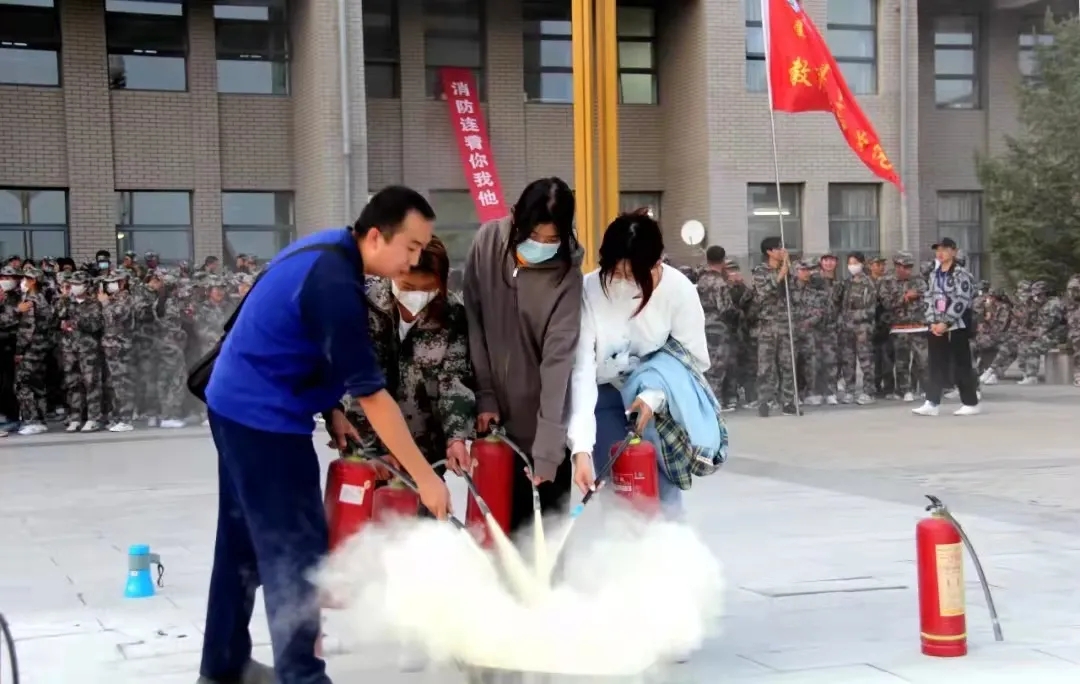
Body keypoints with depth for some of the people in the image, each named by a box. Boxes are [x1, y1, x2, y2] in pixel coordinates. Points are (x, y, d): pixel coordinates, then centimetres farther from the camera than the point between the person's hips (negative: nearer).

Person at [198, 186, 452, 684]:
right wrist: (425, 477, -20)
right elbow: (372, 395, -25)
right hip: (264, 419, -10)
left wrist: (330, 409, 8)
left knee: (244, 540, 17)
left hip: (238, 407, 10)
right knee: (296, 550, -4)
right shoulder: (334, 284, -26)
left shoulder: (327, 249, 4)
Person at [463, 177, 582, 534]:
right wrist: (484, 395, -5)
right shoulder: (488, 243, -8)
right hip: (495, 410, 2)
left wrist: (547, 450, -26)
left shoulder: (566, 273, -16)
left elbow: (559, 356, -21)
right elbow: (473, 320, -1)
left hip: (541, 413, -2)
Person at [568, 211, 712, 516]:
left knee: (661, 490, -5)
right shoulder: (589, 290, -27)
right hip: (606, 396, 0)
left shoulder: (679, 289, -23)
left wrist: (654, 397, -26)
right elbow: (582, 370, -28)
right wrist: (582, 447, -36)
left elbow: (694, 359, -11)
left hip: (659, 398, 0)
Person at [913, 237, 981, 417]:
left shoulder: (961, 274, -7)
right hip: (937, 326, 6)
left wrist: (946, 323, -18)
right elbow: (929, 299, 12)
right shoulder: (934, 275, 14)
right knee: (935, 365, 2)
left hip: (957, 326, -6)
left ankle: (971, 404, 7)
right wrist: (933, 322, -3)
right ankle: (931, 403, 0)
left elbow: (960, 302, -15)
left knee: (961, 366, -2)